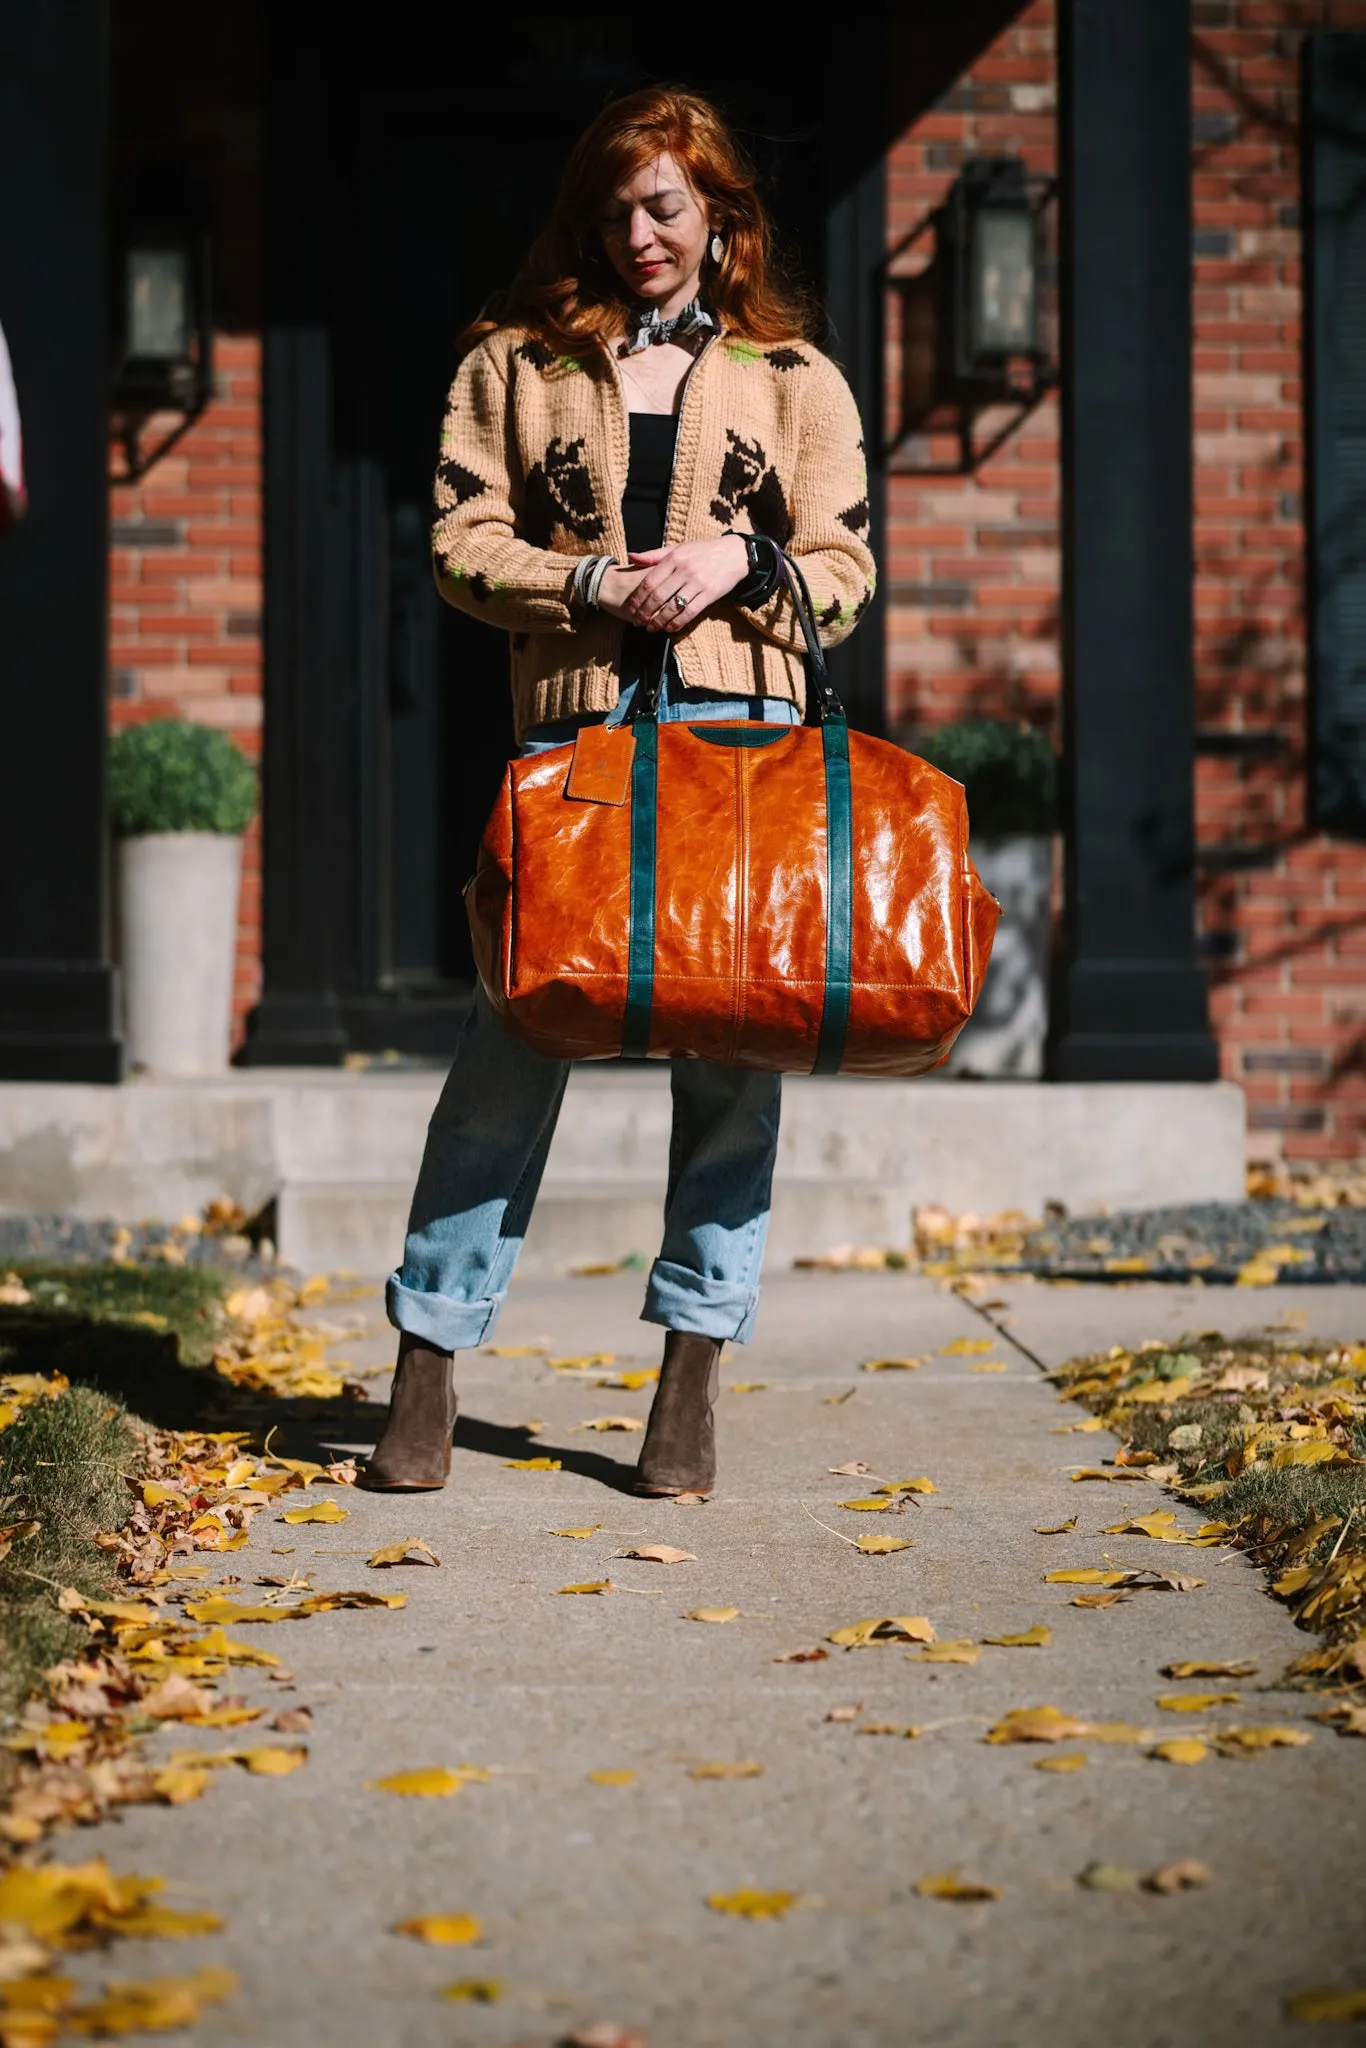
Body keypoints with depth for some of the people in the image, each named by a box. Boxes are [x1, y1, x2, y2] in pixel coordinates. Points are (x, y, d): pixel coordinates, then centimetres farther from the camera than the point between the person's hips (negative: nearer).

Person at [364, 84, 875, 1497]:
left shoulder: (795, 377, 14)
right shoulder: (516, 362, 14)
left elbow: (844, 570, 10)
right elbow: (462, 542, 7)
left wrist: (738, 562, -9)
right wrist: (594, 583, -9)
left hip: (741, 735, 1)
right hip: (572, 732, 0)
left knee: (730, 1050, 0)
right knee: (514, 1035, -5)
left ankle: (690, 1387, 7)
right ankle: (426, 1368, 1)